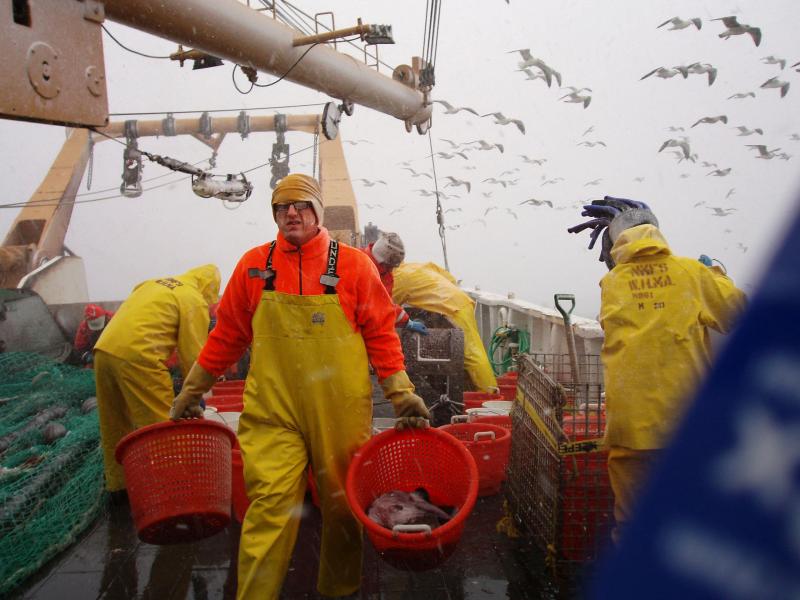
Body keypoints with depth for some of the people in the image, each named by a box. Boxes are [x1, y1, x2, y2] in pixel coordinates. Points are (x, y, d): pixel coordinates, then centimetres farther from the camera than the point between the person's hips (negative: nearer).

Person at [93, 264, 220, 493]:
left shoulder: (154, 283, 24)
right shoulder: (194, 301, 1)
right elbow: (193, 354, -1)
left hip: (103, 348, 9)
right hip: (137, 356, -8)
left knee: (115, 425, 19)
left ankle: (118, 483, 32)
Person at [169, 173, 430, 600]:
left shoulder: (354, 265, 0)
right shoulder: (253, 265, 5)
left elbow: (380, 335, 4)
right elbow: (227, 335, 13)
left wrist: (401, 394, -2)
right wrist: (192, 390, 16)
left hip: (341, 413, 0)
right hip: (273, 411, 0)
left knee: (343, 504, 13)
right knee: (270, 505, -5)